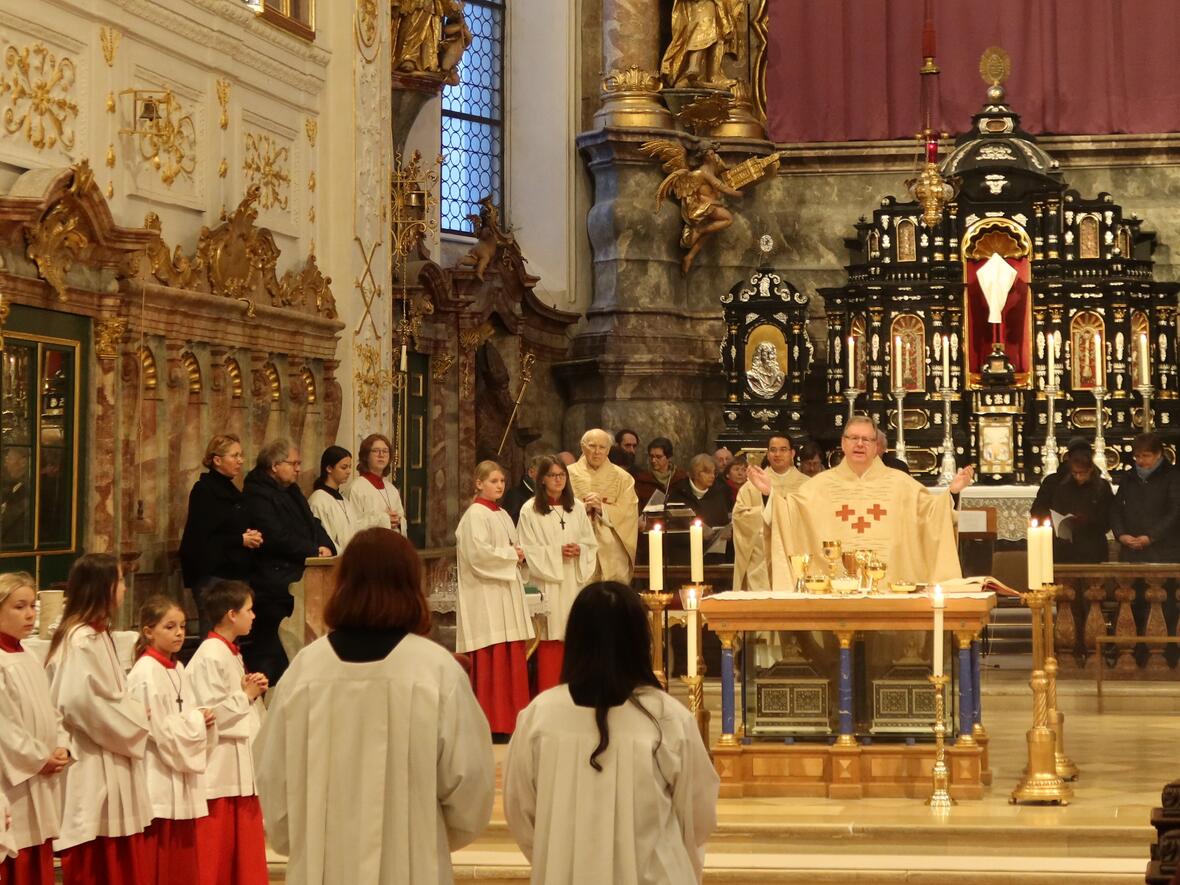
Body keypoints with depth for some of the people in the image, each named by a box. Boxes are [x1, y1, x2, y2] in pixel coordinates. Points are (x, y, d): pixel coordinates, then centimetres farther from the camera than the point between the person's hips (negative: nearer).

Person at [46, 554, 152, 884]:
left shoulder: (96, 635, 15)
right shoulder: (83, 642, -17)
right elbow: (90, 705, -22)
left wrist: (135, 712, 3)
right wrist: (139, 715, -8)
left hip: (108, 766, 10)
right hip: (93, 770, -10)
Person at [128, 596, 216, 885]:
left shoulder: (177, 669, 12)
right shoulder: (146, 672, -14)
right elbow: (160, 729, -18)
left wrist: (202, 718, -2)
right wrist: (198, 720, -8)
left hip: (181, 781, 8)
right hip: (159, 779, -8)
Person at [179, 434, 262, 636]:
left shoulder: (232, 491, 18)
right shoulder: (204, 491, -7)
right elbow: (201, 538, -15)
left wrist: (252, 537, 4)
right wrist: (241, 540, -14)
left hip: (236, 573, 8)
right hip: (212, 575, -8)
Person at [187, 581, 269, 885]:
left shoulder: (232, 653, 15)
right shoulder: (210, 657, -16)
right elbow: (211, 713, -22)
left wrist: (255, 690, 4)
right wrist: (247, 695, -9)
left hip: (240, 762, 10)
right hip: (220, 765, -9)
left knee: (243, 843, 12)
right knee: (216, 846, -3)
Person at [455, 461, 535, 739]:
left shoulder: (503, 515, 17)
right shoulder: (475, 514, -9)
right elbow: (478, 553, -19)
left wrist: (519, 555, 4)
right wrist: (511, 554, -10)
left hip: (507, 589, 9)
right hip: (485, 595, -9)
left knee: (512, 657, 7)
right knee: (490, 661, -9)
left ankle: (510, 719, 11)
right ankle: (491, 724, -6)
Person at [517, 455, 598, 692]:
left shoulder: (577, 507, 10)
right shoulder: (530, 511, -3)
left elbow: (591, 543, 12)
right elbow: (528, 550, -6)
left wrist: (579, 550, -9)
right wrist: (556, 553, -15)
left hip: (574, 582, 4)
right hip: (547, 582, -4)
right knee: (551, 640, -5)